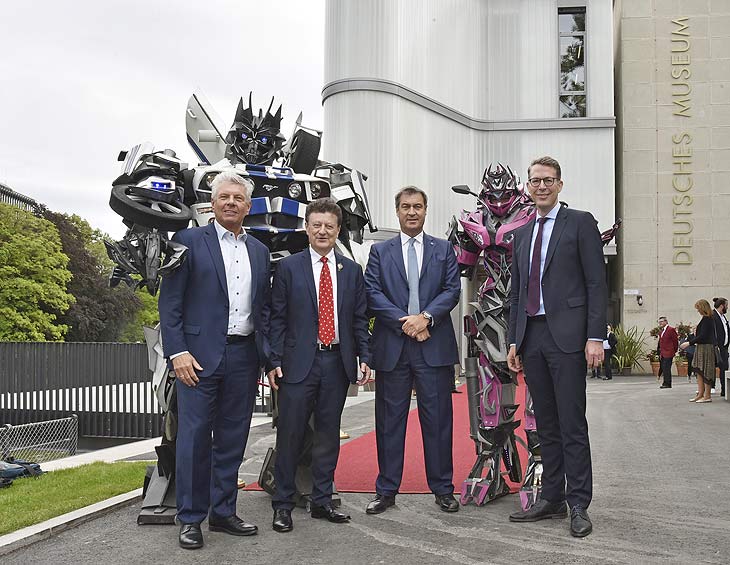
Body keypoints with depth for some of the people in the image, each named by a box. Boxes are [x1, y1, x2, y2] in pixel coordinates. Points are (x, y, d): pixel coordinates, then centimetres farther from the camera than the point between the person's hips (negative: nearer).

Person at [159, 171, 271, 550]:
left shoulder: (259, 252, 14)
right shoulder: (189, 241, 0)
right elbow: (169, 302, -4)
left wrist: (269, 356, 8)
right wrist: (177, 351, -13)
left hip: (244, 357, 5)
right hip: (199, 355, -4)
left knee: (232, 439, 10)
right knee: (194, 437, 0)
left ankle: (223, 512, 23)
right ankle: (190, 519, 12)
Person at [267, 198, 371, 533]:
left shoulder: (352, 270, 10)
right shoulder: (288, 267, 2)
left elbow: (360, 319, 11)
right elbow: (277, 318, 0)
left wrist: (364, 358, 3)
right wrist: (275, 362, -6)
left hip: (338, 362, 3)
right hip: (299, 362, -3)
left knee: (328, 435, 11)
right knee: (290, 434, 1)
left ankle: (322, 501, 23)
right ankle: (283, 504, 14)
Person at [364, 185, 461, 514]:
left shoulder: (444, 250, 12)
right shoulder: (380, 251, 10)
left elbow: (452, 289, 1)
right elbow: (372, 293, 0)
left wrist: (426, 317, -14)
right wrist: (403, 321, -12)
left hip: (435, 345, 0)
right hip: (392, 347, 0)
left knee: (438, 418, 5)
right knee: (390, 419, 6)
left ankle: (442, 489, 16)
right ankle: (386, 490, 16)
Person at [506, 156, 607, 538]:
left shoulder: (580, 223, 1)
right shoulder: (521, 234, 18)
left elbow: (597, 283, -5)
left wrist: (595, 337, -12)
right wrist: (514, 341, 13)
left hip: (566, 335, -5)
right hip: (531, 337, 6)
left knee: (572, 424, -3)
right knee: (546, 424, 11)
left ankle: (579, 505, 6)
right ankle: (552, 499, 19)